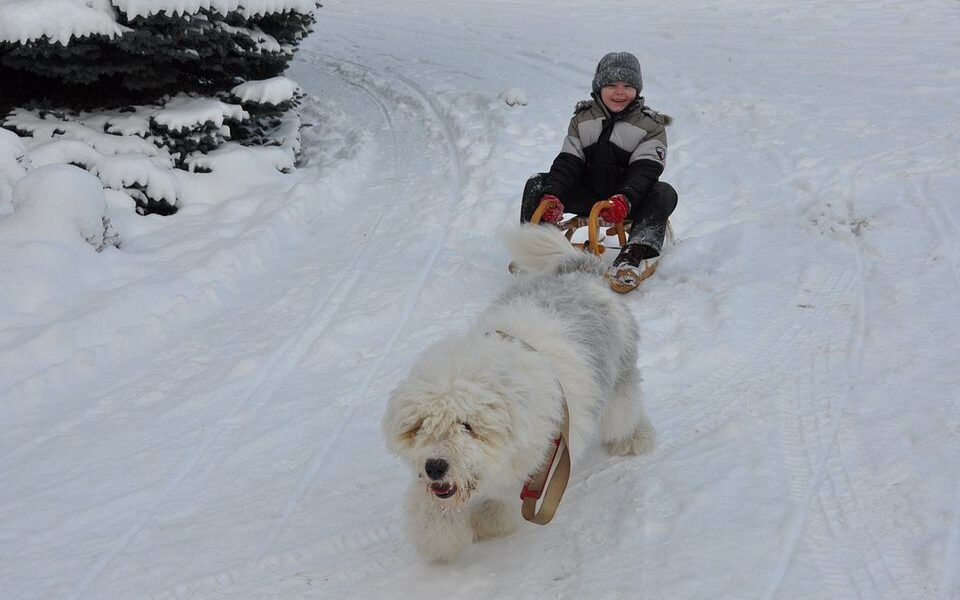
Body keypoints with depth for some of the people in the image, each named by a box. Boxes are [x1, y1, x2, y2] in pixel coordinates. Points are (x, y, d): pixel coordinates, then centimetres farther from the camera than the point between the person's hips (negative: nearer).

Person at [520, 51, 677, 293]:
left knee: (664, 193, -32)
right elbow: (567, 163, -3)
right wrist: (552, 196, -24)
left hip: (629, 202, -2)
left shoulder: (651, 126, -2)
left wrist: (624, 200, -38)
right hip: (588, 196, 3)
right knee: (536, 185, -14)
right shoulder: (582, 119, 7)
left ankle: (638, 255, -52)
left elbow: (645, 170, -17)